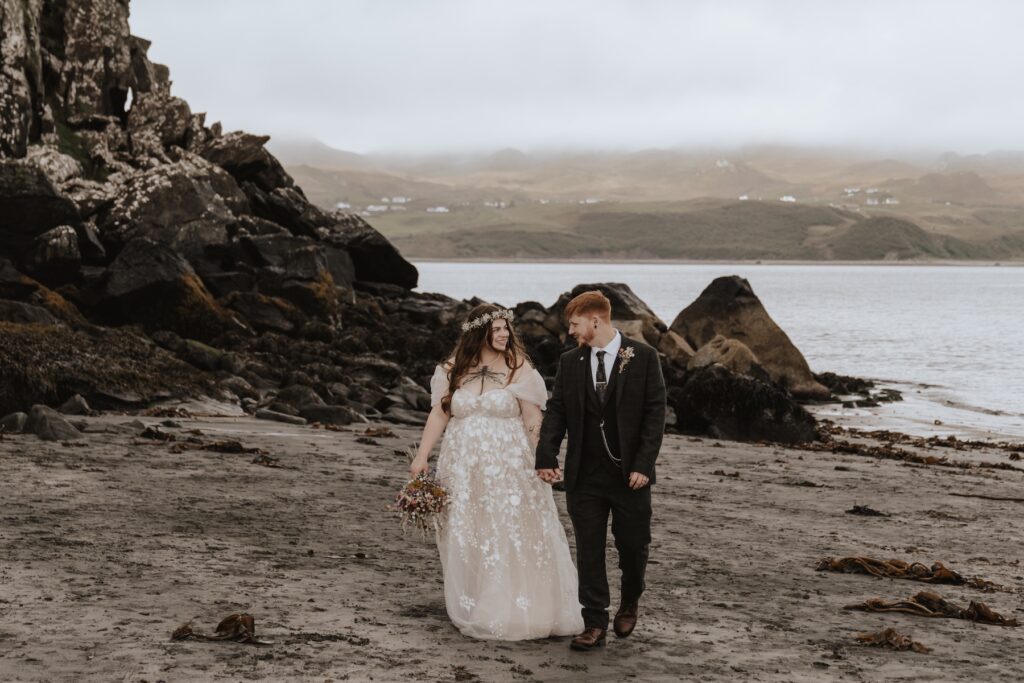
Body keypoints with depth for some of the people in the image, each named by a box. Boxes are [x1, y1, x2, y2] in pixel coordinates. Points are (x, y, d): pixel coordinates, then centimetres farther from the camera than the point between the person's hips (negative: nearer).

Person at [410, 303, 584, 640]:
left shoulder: (519, 369, -3)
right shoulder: (453, 370, 5)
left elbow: (534, 422, -5)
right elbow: (438, 415, 6)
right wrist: (421, 457, 1)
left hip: (508, 467, -3)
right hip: (463, 468, 3)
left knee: (512, 535, -2)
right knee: (467, 538, 7)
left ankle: (516, 611, 9)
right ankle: (476, 612, 19)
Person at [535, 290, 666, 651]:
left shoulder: (643, 357, -5)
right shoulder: (570, 362, 5)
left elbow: (654, 413, -6)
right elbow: (556, 412, 6)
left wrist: (643, 464, -13)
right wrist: (546, 457, -8)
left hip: (630, 473, -2)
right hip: (585, 476, 2)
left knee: (633, 546, 9)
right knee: (588, 552, 2)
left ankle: (629, 603, 36)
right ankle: (595, 624, 9)